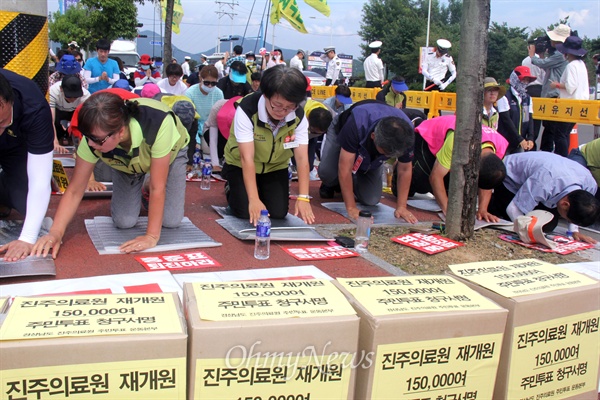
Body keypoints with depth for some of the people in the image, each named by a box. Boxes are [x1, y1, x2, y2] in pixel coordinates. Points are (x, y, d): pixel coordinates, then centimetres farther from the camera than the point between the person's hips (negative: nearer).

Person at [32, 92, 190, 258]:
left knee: (171, 221, -14)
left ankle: (147, 193, 17)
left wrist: (152, 236, -35)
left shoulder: (157, 124, -46)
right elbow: (74, 191, -27)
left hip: (170, 152, -2)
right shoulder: (93, 137, -35)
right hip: (126, 161, 2)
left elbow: (158, 187, -38)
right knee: (124, 222, -11)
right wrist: (56, 232, -40)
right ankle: (136, 191, 20)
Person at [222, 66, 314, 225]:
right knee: (245, 212, -18)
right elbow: (247, 158, -37)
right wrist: (253, 199, -43)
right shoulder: (246, 110, -33)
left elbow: (302, 158, -23)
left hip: (275, 167, 3)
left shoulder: (298, 117, -20)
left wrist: (303, 198, -34)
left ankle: (264, 191, 24)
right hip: (240, 165, -3)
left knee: (279, 212, -10)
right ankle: (232, 190, 17)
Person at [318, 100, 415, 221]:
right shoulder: (356, 125, -46)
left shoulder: (406, 134, -34)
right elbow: (345, 168, -41)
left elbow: (405, 169, -18)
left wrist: (401, 207, -19)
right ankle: (331, 184, 4)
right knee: (327, 171, -35)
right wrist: (351, 208, -38)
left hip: (371, 156, 3)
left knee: (371, 200, -15)